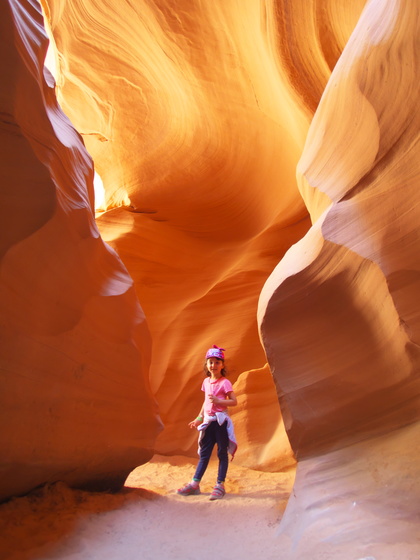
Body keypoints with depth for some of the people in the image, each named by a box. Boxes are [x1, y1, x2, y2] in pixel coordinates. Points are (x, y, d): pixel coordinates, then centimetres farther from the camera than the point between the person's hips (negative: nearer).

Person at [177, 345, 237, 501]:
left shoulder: (224, 382, -9)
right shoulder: (206, 381, 9)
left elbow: (234, 401, -12)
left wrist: (218, 401, -23)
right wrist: (199, 418, 18)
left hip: (221, 421, -6)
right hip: (208, 421, 6)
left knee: (222, 453, 3)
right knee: (204, 453, 11)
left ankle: (220, 485, 10)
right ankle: (194, 484, 15)